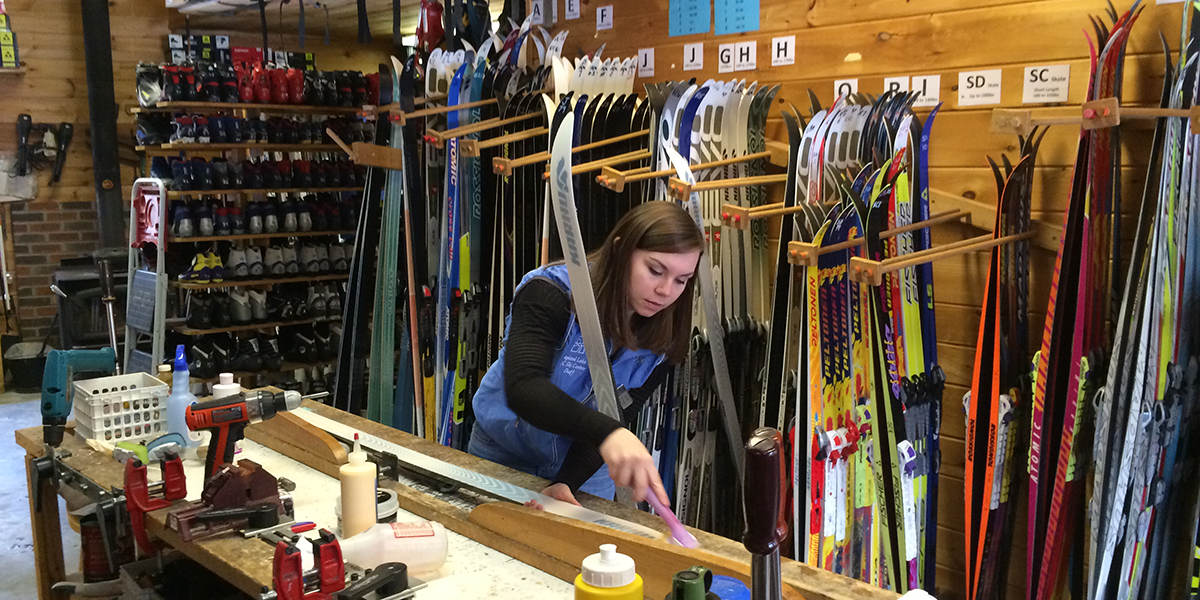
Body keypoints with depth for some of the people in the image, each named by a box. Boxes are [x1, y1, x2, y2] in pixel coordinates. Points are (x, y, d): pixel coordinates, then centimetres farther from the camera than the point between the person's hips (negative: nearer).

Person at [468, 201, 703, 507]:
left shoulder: (663, 335, -16)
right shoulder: (550, 294, -29)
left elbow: (618, 418, -19)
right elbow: (522, 388, -44)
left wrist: (567, 483, -35)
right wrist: (607, 432, -59)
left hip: (584, 463, 2)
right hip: (503, 454, -2)